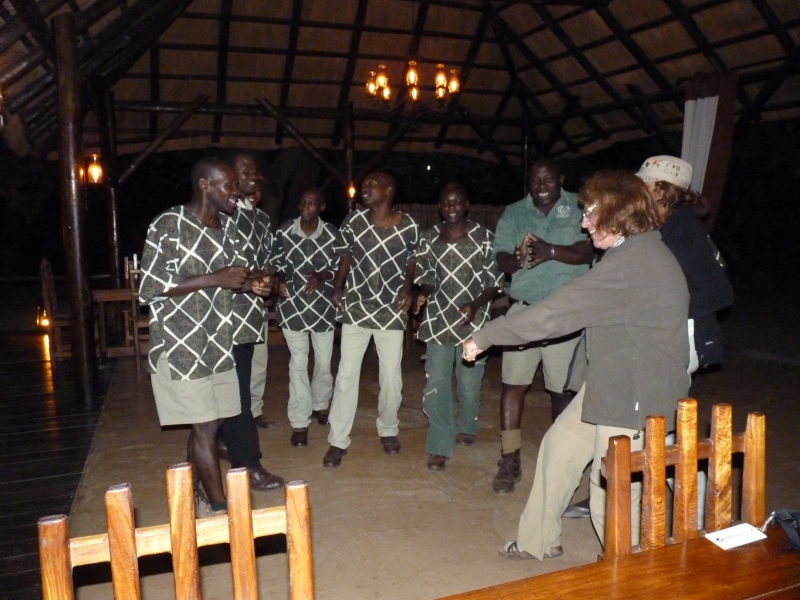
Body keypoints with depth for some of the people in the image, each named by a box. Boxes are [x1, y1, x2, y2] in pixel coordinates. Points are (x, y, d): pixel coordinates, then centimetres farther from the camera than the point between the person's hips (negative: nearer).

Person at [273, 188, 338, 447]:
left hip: (323, 305, 1)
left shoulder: (332, 234, -6)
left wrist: (322, 275, -20)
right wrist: (279, 281, -16)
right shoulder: (283, 232, -5)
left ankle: (320, 404, 39)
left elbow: (339, 267, 0)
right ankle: (300, 422, 9)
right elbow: (278, 264, 5)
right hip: (292, 305, -1)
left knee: (324, 362, 12)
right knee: (298, 362, 0)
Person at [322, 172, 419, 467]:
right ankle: (338, 440, 11)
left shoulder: (409, 226, -6)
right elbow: (345, 257, 7)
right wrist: (337, 287, -6)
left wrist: (407, 289, -8)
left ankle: (388, 429, 32)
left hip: (391, 310, 0)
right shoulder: (353, 221, -4)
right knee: (346, 374, 1)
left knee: (391, 375, 8)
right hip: (356, 308, 1)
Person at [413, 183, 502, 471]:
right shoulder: (428, 237, 2)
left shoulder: (483, 237, -5)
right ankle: (439, 446, 7)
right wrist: (423, 294, -11)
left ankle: (466, 428, 38)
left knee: (469, 384, 9)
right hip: (439, 320, 2)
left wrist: (475, 304, -18)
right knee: (436, 385, -4)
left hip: (473, 320, -1)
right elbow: (427, 278, 10)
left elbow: (495, 282, -2)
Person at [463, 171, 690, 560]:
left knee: (612, 497, 0)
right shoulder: (643, 252, 11)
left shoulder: (630, 264, -23)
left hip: (635, 396, -11)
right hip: (611, 384, 11)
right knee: (560, 444, 17)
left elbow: (552, 314, -23)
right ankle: (538, 541, 33)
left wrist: (484, 337, -14)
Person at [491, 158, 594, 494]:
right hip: (524, 310, 2)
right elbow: (501, 259, 1)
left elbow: (587, 252, -10)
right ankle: (509, 461, 8)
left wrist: (551, 251, -27)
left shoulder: (579, 209, 3)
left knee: (562, 387, 6)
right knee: (513, 383, -2)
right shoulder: (513, 214, 10)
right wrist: (516, 259, -22)